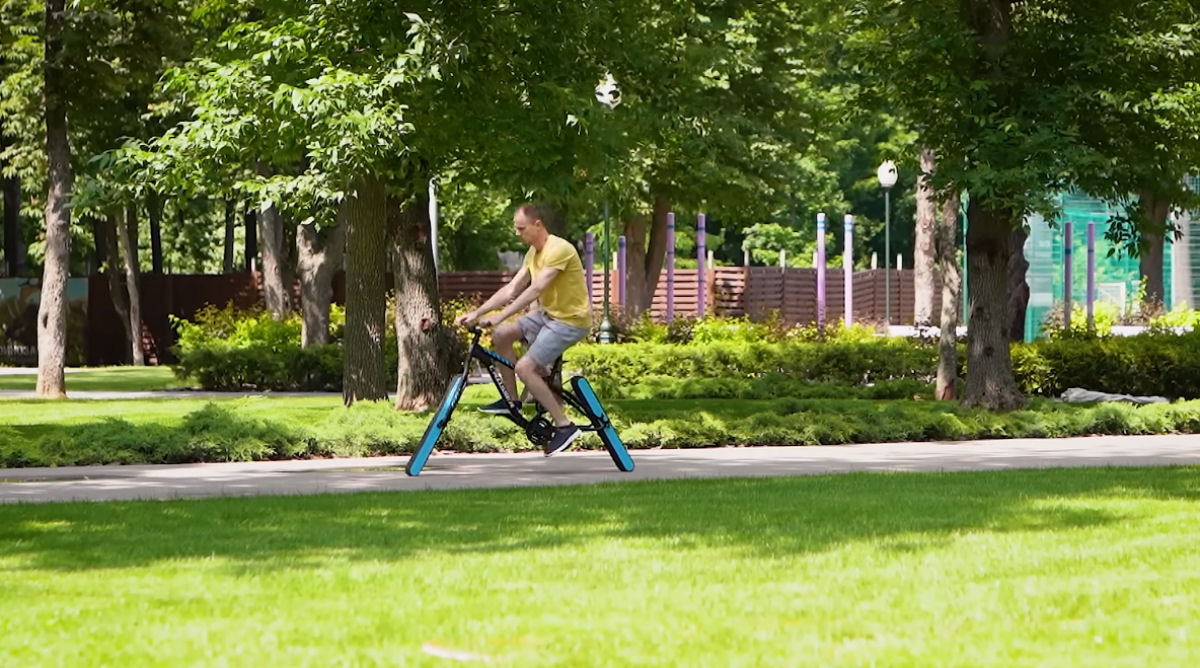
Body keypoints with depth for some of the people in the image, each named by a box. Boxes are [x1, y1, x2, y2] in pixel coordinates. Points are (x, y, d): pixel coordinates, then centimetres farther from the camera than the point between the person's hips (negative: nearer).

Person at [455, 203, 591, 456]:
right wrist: (475, 314, 0)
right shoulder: (533, 253, 8)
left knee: (524, 367, -17)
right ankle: (511, 401, 11)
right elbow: (511, 290, 8)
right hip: (548, 313, 9)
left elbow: (535, 290, -30)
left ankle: (564, 425, -10)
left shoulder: (558, 250, -22)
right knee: (502, 334, 0)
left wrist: (499, 317, -33)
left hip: (570, 320, -9)